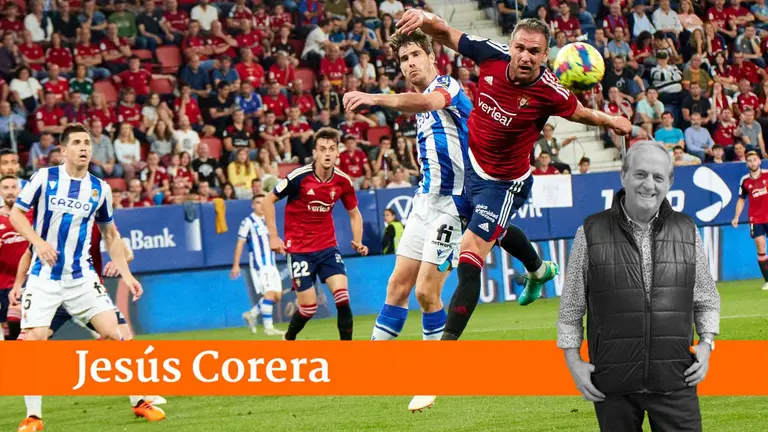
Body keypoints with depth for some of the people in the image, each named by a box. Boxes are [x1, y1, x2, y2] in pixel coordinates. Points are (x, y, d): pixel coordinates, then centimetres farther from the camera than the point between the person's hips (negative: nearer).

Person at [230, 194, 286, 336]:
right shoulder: (248, 222, -5)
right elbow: (240, 244, -6)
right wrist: (236, 265, -10)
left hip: (271, 264, 7)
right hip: (258, 264, -7)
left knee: (277, 296, 4)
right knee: (269, 294, -15)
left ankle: (251, 314, 20)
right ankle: (268, 327, -10)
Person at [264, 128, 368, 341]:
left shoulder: (343, 181, -4)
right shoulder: (299, 177, -15)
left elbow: (354, 213, 11)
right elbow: (269, 200, -4)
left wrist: (358, 241, -5)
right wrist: (273, 236, -8)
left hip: (328, 246, 3)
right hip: (299, 249, -3)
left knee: (342, 297, -15)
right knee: (308, 307, -4)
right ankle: (288, 340, 26)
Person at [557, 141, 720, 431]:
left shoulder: (687, 231, 7)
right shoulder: (591, 233, 1)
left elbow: (707, 300, 17)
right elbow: (571, 307, 8)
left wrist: (706, 343, 1)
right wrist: (574, 361, 1)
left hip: (675, 381, 1)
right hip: (613, 384, -1)